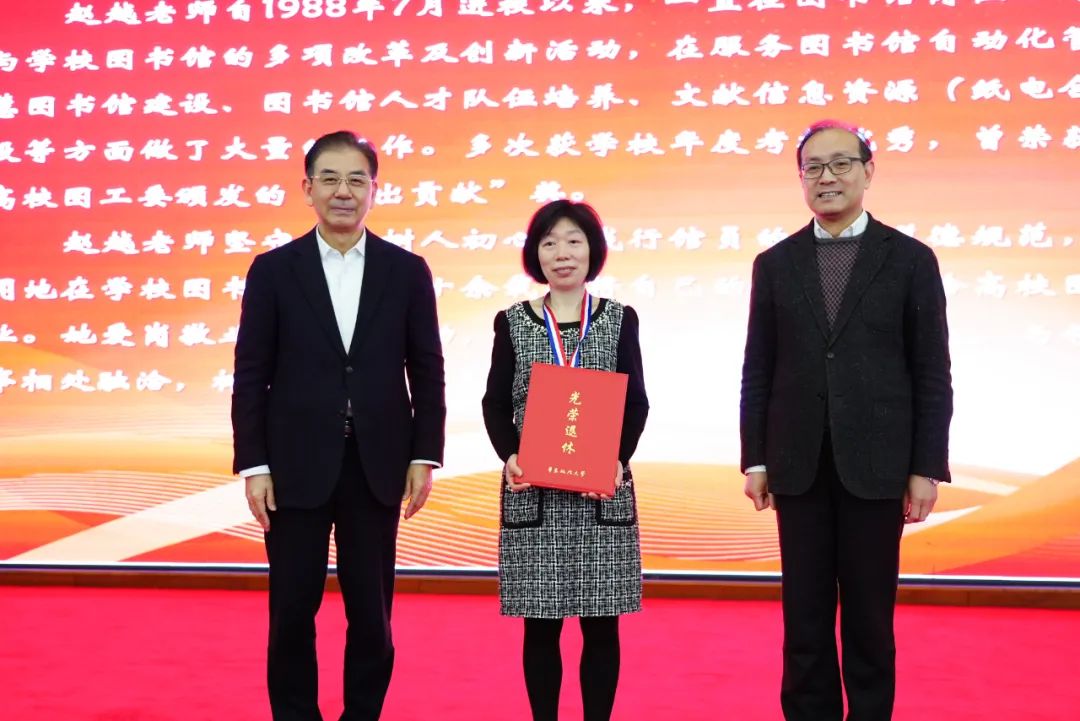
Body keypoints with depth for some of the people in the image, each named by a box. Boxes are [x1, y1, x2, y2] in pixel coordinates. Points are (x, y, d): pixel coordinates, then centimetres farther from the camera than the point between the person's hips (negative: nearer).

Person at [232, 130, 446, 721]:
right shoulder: (273, 269, 1)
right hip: (297, 466, 0)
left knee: (372, 612, 9)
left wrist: (424, 456, -1)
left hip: (377, 467, 1)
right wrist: (253, 465, -5)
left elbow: (427, 372, 4)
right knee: (293, 612, 8)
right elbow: (251, 375, 0)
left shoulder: (407, 271, 3)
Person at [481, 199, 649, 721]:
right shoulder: (512, 322, 5)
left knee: (602, 624, 5)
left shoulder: (620, 319, 5)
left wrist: (619, 459, -13)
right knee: (540, 625, 5)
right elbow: (495, 404, 5)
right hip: (531, 492, 0)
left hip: (602, 491, 0)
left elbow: (636, 403, 3)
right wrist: (508, 456, -12)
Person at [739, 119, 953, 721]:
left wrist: (927, 467, -5)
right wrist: (756, 458, 2)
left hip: (875, 464, -2)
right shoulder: (775, 263, 6)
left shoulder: (910, 259, 1)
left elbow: (933, 374, -1)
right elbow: (758, 370, 6)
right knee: (805, 612, 9)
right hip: (799, 466, 2)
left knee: (870, 613, 8)